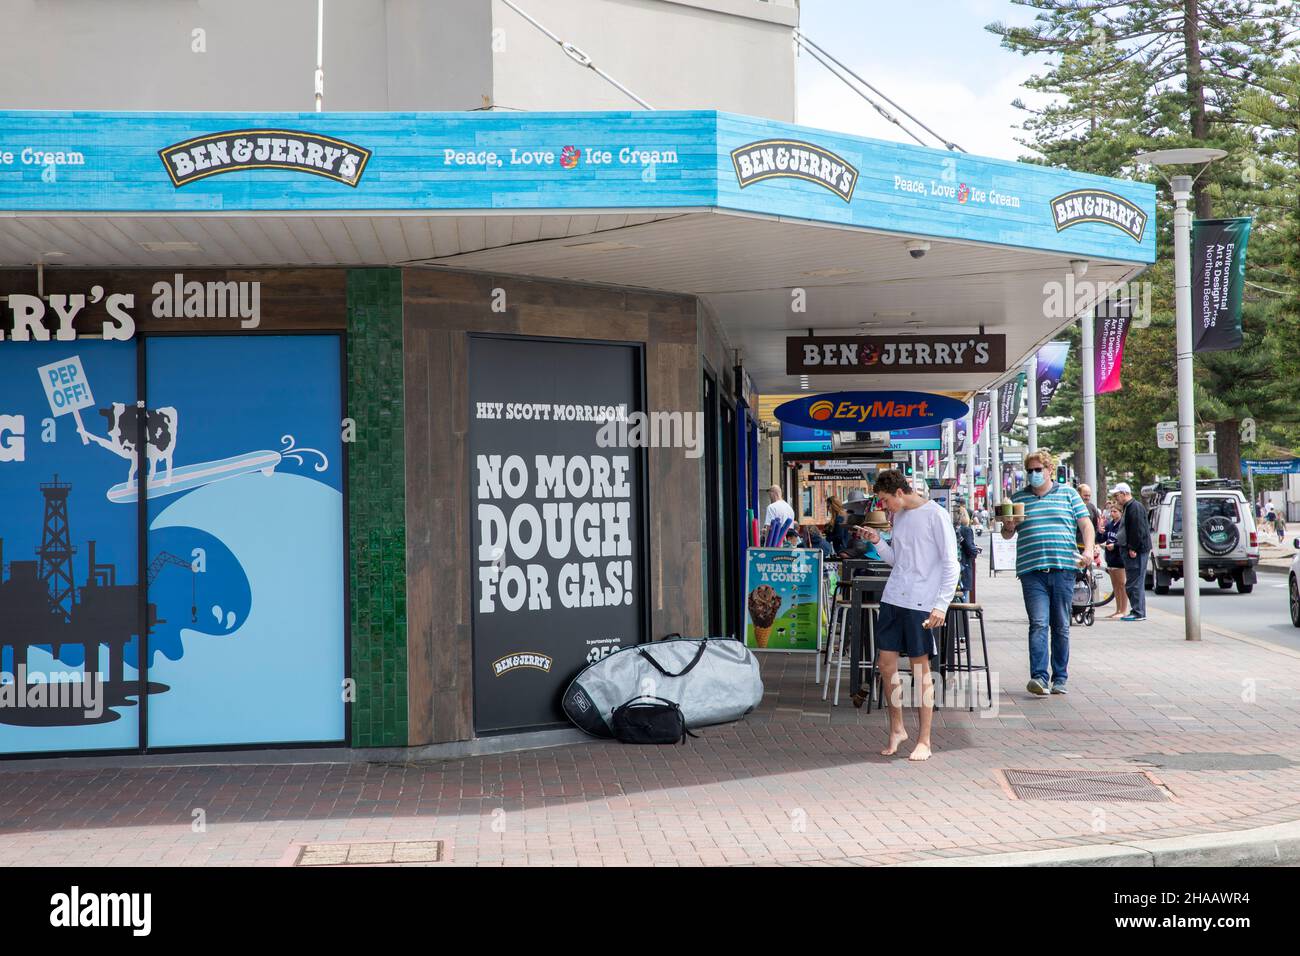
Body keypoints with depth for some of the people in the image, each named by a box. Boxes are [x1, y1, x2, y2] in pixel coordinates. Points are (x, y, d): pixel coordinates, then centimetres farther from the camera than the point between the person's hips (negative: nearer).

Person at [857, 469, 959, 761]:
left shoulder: (936, 516, -9)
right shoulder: (899, 516, 13)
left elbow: (951, 565, -9)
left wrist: (942, 605, -15)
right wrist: (877, 542, 3)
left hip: (921, 603, -7)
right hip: (893, 598, 7)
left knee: (921, 668, -2)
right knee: (886, 664, 6)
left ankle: (924, 740, 7)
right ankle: (896, 729, 21)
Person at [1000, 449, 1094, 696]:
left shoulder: (1068, 494, 12)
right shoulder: (1018, 498, 14)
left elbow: (1086, 524, 8)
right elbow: (1007, 535, 17)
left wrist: (1088, 550, -9)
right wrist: (1009, 527, -7)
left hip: (1063, 569, 0)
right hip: (1032, 571, 0)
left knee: (1061, 627, 6)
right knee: (1038, 624, -13)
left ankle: (1060, 678, 14)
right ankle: (1039, 677, -19)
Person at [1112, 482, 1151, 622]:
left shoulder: (1135, 507, -13)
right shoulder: (1128, 507, 21)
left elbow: (1138, 530, -20)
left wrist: (1133, 548, -22)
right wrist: (1115, 543, 23)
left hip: (1136, 552, -11)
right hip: (1132, 550, 11)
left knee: (1135, 583, -10)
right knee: (1133, 582, 11)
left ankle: (1139, 613, -9)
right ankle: (1136, 610, 15)